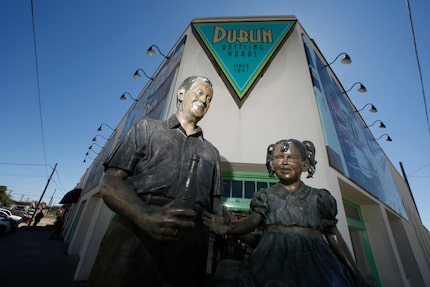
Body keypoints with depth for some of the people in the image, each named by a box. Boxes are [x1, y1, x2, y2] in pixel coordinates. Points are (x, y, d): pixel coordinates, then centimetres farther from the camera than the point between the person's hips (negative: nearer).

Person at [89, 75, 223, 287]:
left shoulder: (211, 152, 16)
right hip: (133, 239, -2)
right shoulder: (147, 128, 8)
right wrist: (145, 216, -20)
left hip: (189, 249, 3)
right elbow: (110, 182, -1)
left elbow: (214, 203, 14)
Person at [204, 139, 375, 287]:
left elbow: (333, 235, 12)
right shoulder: (265, 195, 5)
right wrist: (231, 227, -25)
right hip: (274, 258, -3)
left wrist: (356, 273, 8)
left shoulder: (319, 197, 8)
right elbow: (253, 220, -6)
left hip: (315, 260, 4)